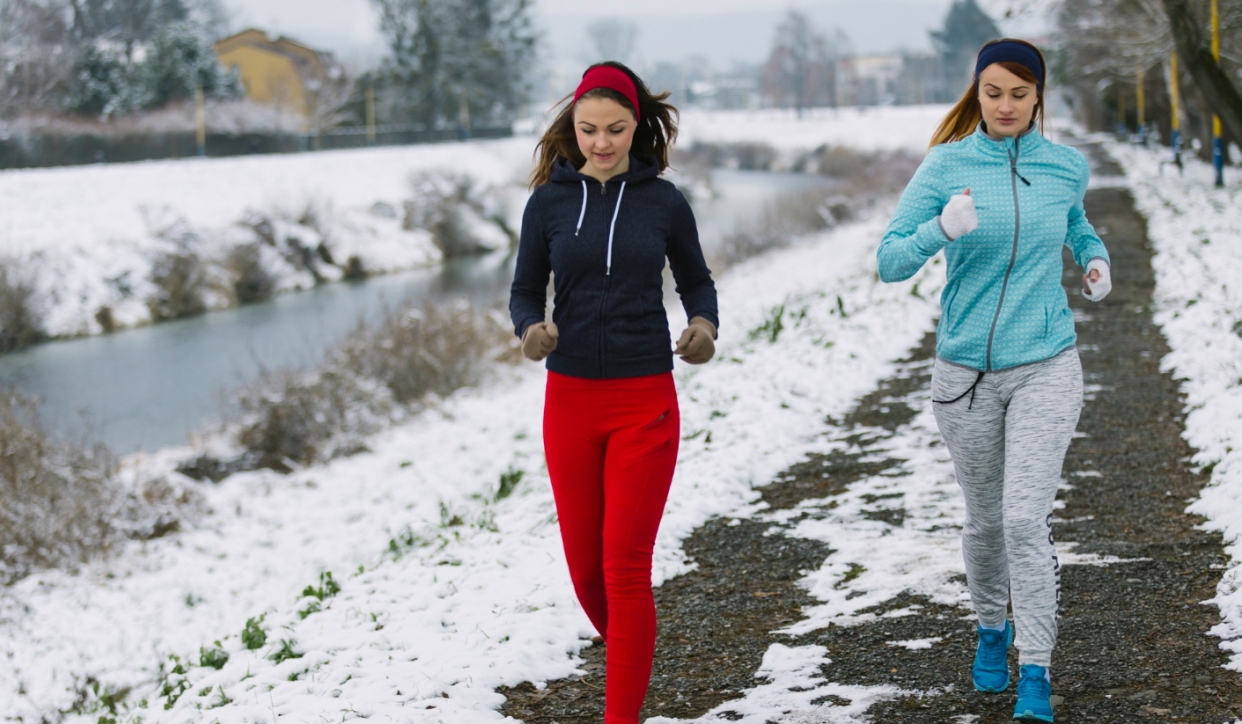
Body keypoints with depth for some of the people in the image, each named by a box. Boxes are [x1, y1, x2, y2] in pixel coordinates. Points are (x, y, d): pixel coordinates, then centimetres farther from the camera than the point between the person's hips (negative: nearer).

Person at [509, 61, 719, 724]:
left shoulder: (664, 202, 0)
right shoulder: (549, 202, 1)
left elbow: (696, 280, 12)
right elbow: (525, 290, 7)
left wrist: (705, 324, -10)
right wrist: (531, 330, -16)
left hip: (645, 401, -2)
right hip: (570, 399, 2)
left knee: (625, 569, -6)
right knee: (585, 567, 9)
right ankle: (628, 656, 38)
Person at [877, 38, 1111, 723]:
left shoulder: (1066, 166, 1)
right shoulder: (946, 165, -6)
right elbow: (890, 261, -12)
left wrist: (1096, 257, 5)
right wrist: (944, 228, -30)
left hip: (1045, 367, 0)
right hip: (966, 371, 0)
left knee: (1026, 519, -12)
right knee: (985, 519, 14)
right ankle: (992, 628, 40)